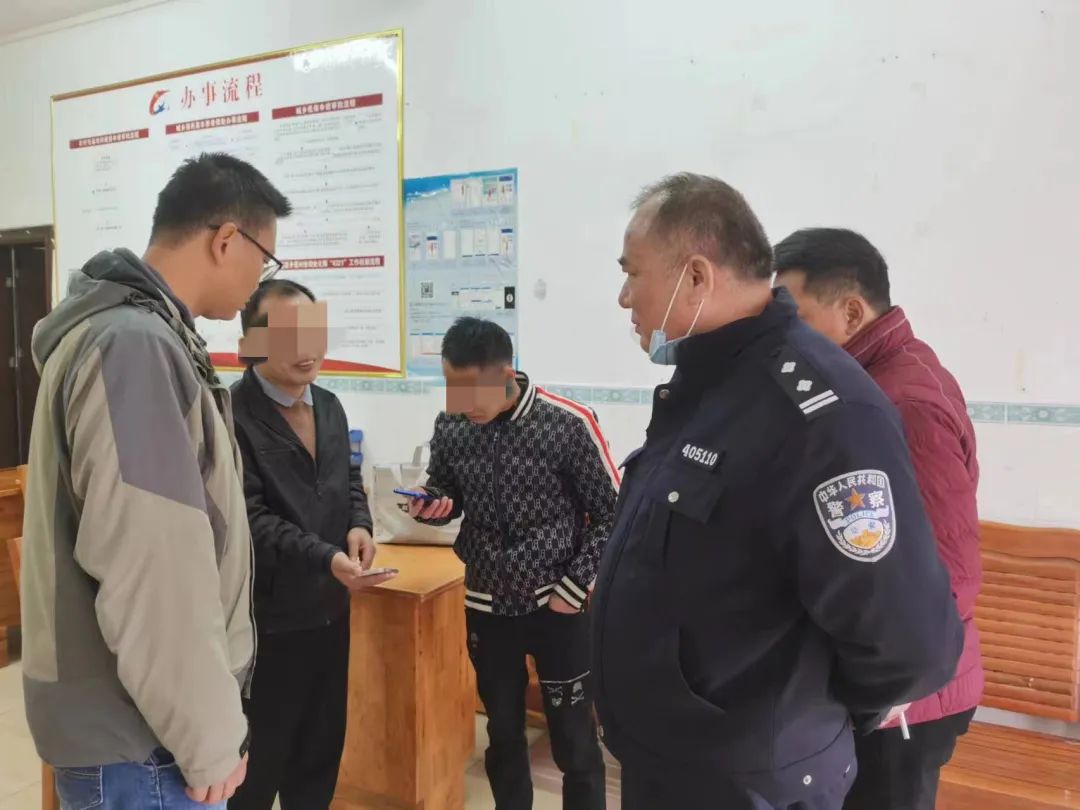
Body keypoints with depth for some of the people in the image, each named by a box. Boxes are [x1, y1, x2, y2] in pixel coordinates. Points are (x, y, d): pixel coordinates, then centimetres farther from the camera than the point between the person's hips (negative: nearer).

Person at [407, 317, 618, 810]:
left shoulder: (568, 424, -18)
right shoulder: (450, 425, -7)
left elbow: (612, 513, -9)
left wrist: (575, 586, -13)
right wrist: (431, 506, -14)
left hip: (557, 606, -3)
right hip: (487, 606, 3)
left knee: (574, 739, 13)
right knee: (503, 732, 20)